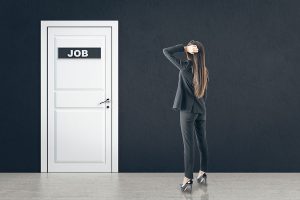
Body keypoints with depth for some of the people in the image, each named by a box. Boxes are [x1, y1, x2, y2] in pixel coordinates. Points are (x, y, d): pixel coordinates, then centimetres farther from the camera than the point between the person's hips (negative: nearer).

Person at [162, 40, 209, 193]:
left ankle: (188, 180, -6)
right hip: (201, 110, 6)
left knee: (188, 145, -6)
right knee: (202, 142, 14)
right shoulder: (204, 71, 5)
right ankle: (203, 174, 25)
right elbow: (204, 93, 12)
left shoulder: (186, 66, -12)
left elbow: (166, 51, -8)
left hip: (188, 110, -6)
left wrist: (184, 48, -10)